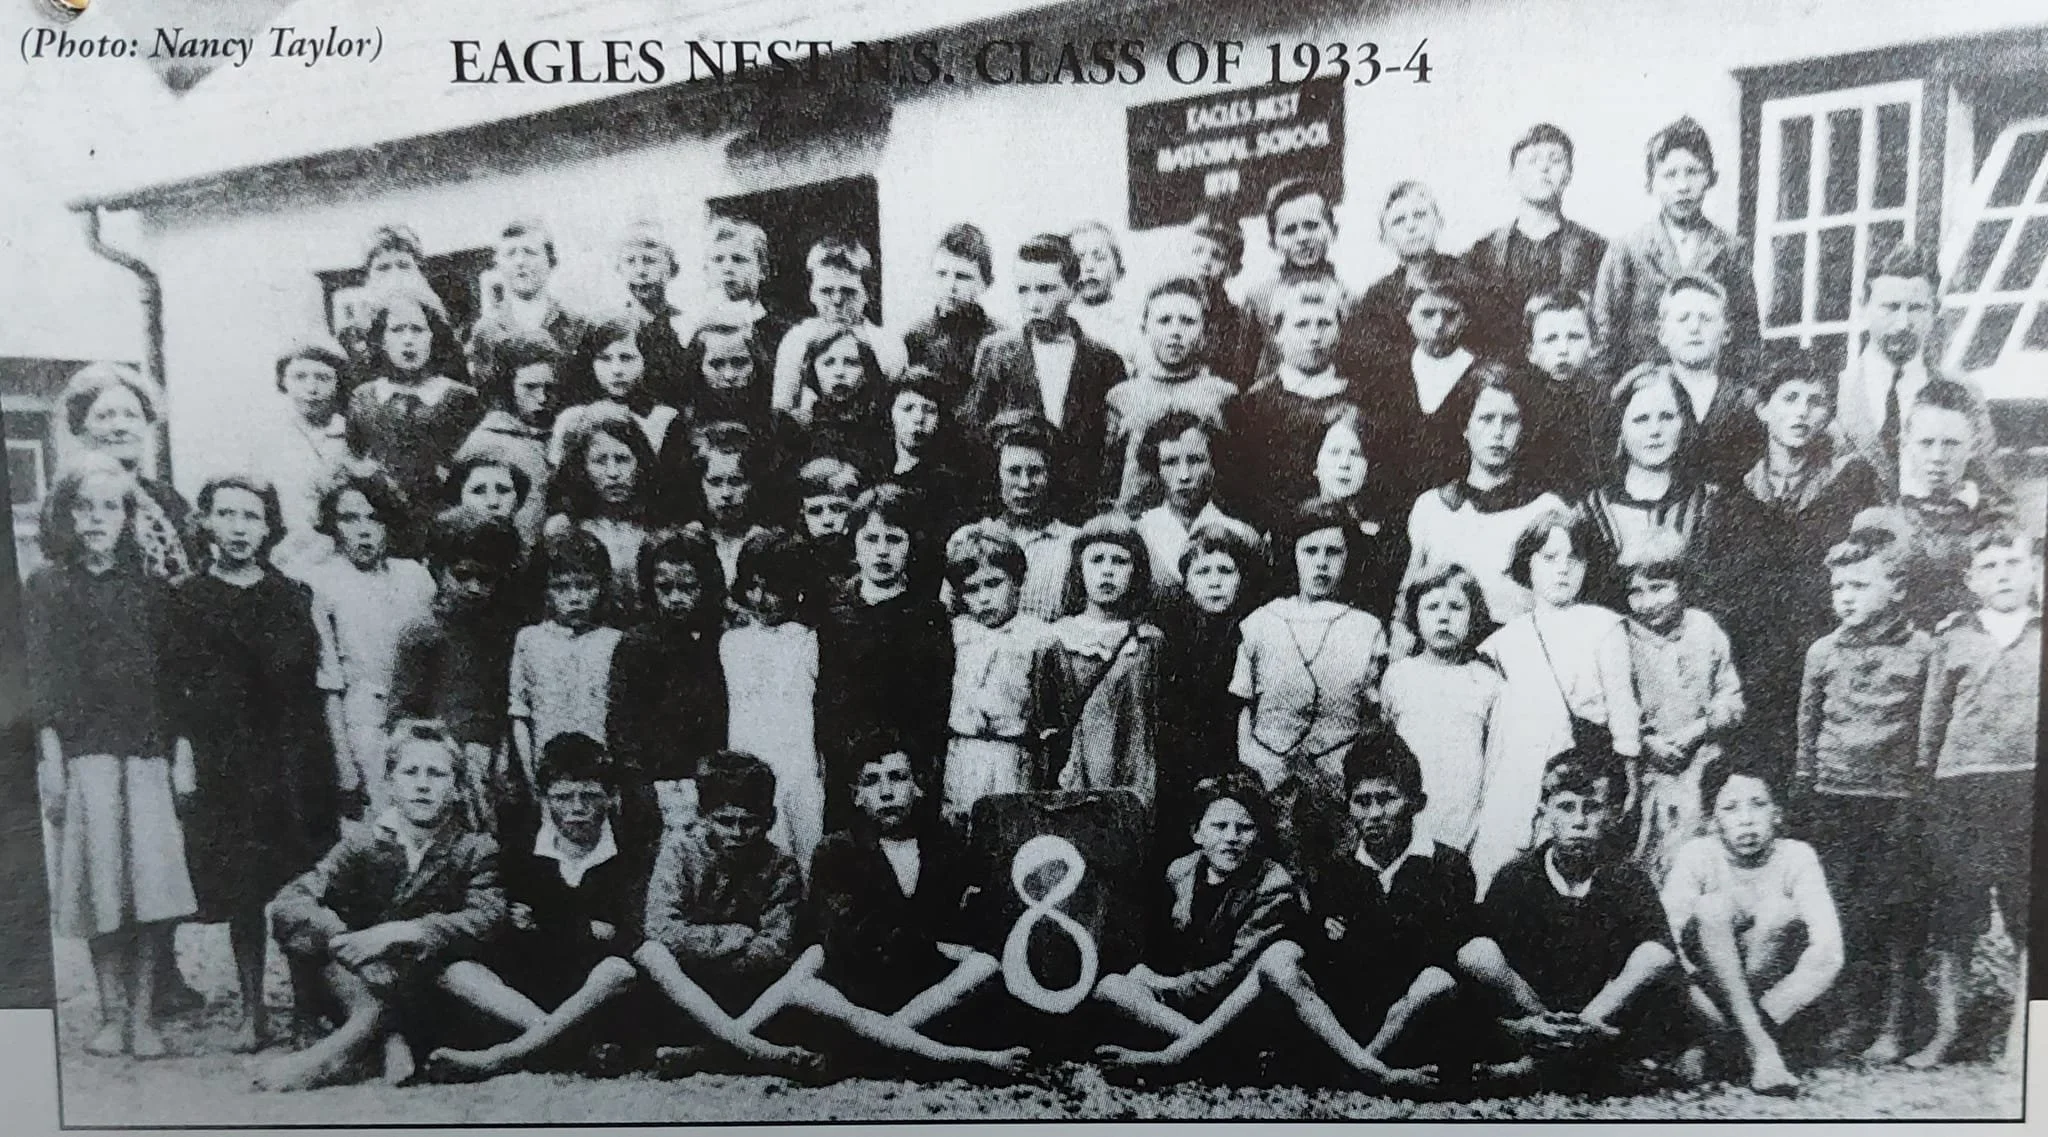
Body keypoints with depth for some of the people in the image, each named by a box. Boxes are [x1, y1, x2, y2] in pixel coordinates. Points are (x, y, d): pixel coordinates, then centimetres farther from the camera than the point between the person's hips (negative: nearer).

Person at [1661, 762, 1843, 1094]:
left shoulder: (1796, 855, -9)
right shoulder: (1696, 855, -10)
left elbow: (1828, 952, -20)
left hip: (1776, 993, 0)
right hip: (1713, 989, 0)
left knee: (1780, 910, -26)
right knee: (1713, 906, -27)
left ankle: (1720, 1043, -26)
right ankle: (1761, 1049, -34)